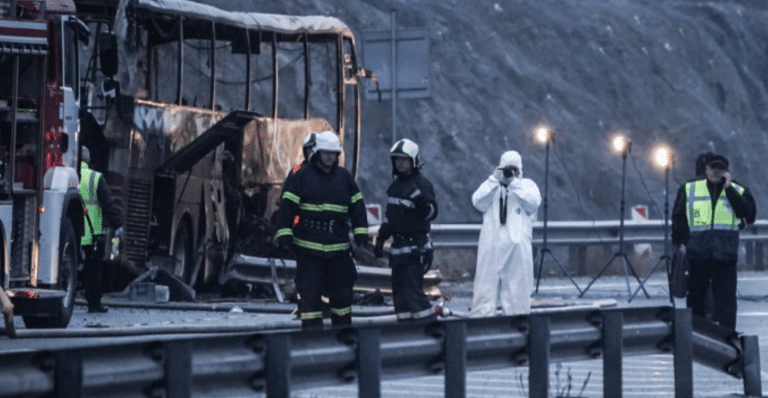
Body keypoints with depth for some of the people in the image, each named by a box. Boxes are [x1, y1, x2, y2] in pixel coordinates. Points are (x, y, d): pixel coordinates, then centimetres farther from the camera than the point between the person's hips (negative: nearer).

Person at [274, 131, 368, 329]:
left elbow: (357, 206, 13)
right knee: (309, 291, -4)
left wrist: (360, 231, 5)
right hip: (308, 247, -3)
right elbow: (287, 206, -3)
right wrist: (285, 233, -10)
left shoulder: (344, 177, 11)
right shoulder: (301, 177, 0)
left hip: (339, 246, 3)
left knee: (341, 291, 9)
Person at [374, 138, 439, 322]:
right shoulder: (397, 184, 15)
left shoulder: (421, 184, -10)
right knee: (400, 291, 8)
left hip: (416, 246, -8)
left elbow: (431, 213, -18)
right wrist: (381, 238, 24)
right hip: (399, 245, 8)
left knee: (413, 289, -15)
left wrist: (420, 198, -33)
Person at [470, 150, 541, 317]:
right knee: (486, 286, -3)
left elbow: (533, 202, -6)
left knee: (517, 285, -2)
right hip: (491, 245, 1)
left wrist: (514, 183, -7)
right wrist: (494, 180, -5)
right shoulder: (490, 185, 18)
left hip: (517, 245, -1)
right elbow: (478, 202, 0)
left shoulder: (527, 185, 14)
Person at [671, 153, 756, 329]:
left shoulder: (738, 191, 8)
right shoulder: (689, 189, 10)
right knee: (695, 297, 9)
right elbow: (678, 217, 12)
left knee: (726, 299, -4)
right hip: (697, 254, 1)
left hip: (725, 255, -1)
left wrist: (728, 189, -10)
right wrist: (680, 241, 1)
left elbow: (748, 214, -8)